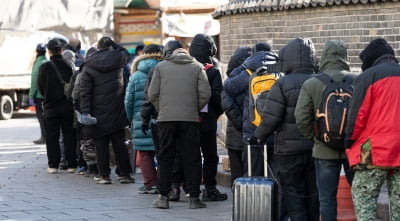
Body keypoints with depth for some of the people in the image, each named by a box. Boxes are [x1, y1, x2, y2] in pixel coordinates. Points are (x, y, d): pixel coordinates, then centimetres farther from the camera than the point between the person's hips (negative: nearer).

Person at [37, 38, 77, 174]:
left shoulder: (44, 67, -9)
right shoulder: (68, 66, -8)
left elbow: (40, 87, -1)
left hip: (50, 107, -1)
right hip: (68, 106, 1)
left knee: (52, 137, 7)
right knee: (69, 135, 8)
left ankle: (53, 165, 4)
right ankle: (71, 164, 7)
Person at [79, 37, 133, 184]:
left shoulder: (88, 67, -3)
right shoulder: (118, 59, -1)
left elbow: (85, 91, -8)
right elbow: (125, 52, 26)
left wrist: (85, 111, -9)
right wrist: (113, 45, 20)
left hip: (99, 113, -2)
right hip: (117, 111, 2)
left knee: (101, 144, 3)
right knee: (119, 143, 7)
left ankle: (104, 175, 3)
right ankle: (125, 174, 8)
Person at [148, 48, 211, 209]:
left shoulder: (161, 67, 10)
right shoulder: (197, 67, 9)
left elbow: (152, 94, 4)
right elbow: (205, 94, 0)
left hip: (166, 118, 0)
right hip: (190, 119, 0)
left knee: (165, 157, 8)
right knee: (191, 159, 5)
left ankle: (163, 197, 6)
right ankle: (194, 198, 3)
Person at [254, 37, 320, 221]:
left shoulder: (283, 84, -12)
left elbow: (271, 117, -13)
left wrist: (259, 135, 4)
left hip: (291, 149, -4)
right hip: (317, 148, 4)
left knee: (292, 191, 4)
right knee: (312, 191, 13)